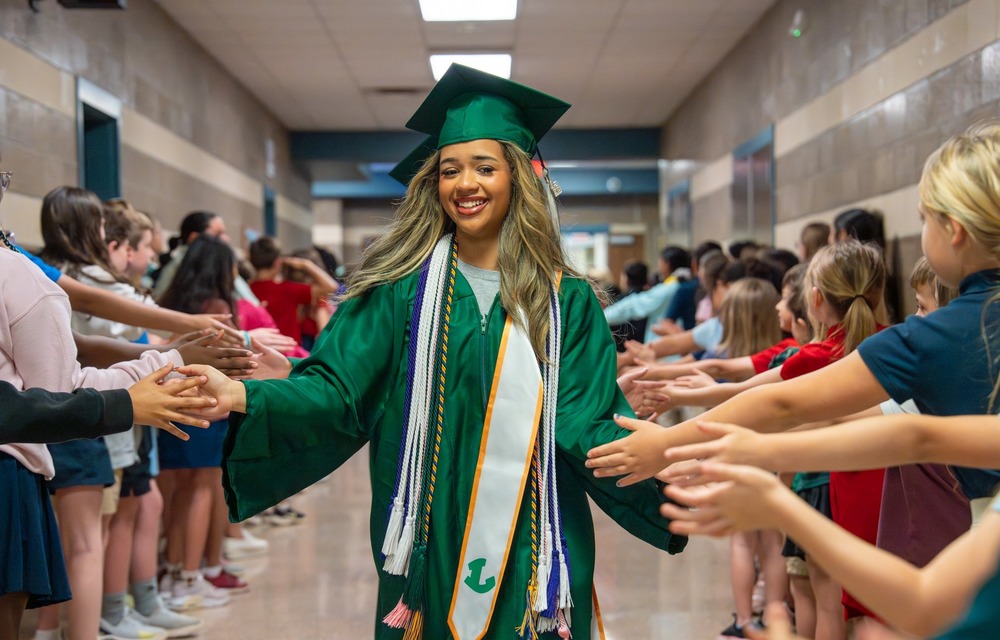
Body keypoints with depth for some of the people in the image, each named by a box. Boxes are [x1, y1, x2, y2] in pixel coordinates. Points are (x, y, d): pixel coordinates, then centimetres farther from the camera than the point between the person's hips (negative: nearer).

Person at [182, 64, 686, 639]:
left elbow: (587, 425, -6)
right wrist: (244, 398, -24)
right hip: (430, 549, 0)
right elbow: (337, 390, -6)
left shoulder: (566, 301, 1)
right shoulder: (402, 289, 1)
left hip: (534, 553, 0)